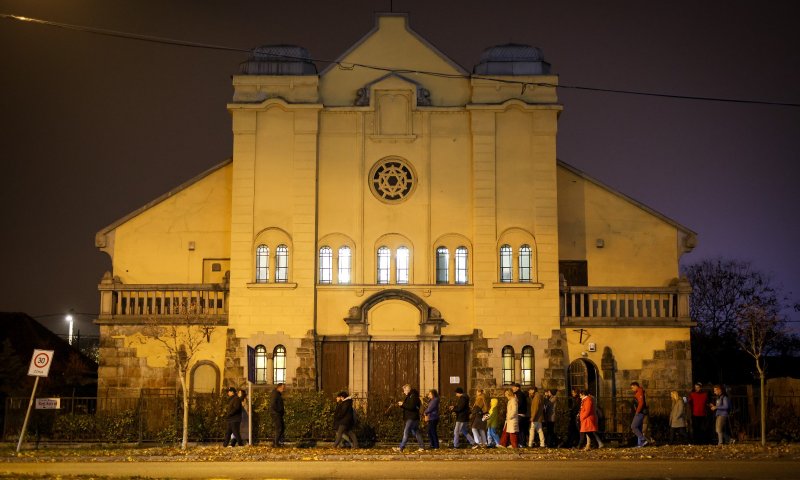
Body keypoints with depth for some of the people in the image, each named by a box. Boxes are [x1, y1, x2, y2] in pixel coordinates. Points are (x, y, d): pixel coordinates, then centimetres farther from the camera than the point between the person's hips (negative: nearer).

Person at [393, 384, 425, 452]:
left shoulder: (414, 396, -14)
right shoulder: (409, 396, 17)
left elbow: (412, 407, -24)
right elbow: (408, 406, 21)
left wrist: (403, 404, -18)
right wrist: (401, 405, 3)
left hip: (412, 418, -10)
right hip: (410, 417, 10)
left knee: (406, 432, -12)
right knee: (415, 432, 12)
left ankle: (401, 448, -14)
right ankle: (422, 446, 16)